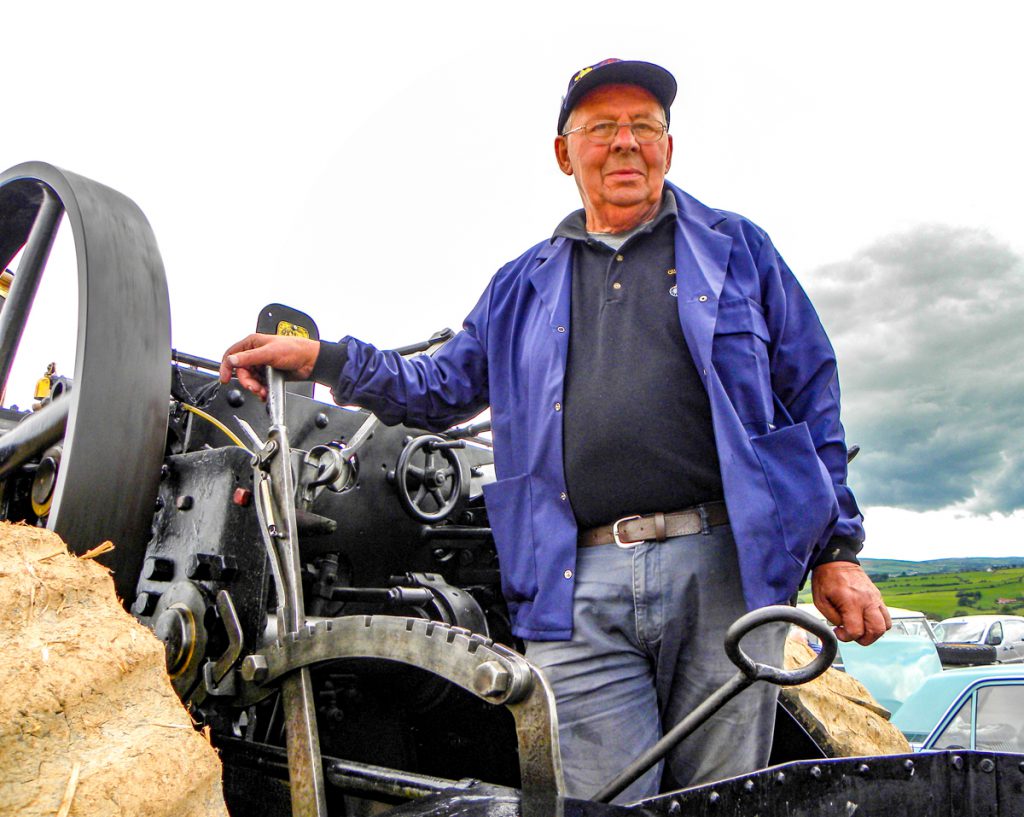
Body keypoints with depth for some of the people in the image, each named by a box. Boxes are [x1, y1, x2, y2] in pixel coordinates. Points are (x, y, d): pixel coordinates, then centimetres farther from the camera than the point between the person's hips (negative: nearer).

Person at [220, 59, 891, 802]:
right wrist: (324, 360, 11)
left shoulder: (739, 249, 15)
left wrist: (837, 551, 5)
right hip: (580, 589, 1)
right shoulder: (522, 286, 21)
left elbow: (811, 400, 12)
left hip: (724, 569, 0)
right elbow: (444, 386, 25)